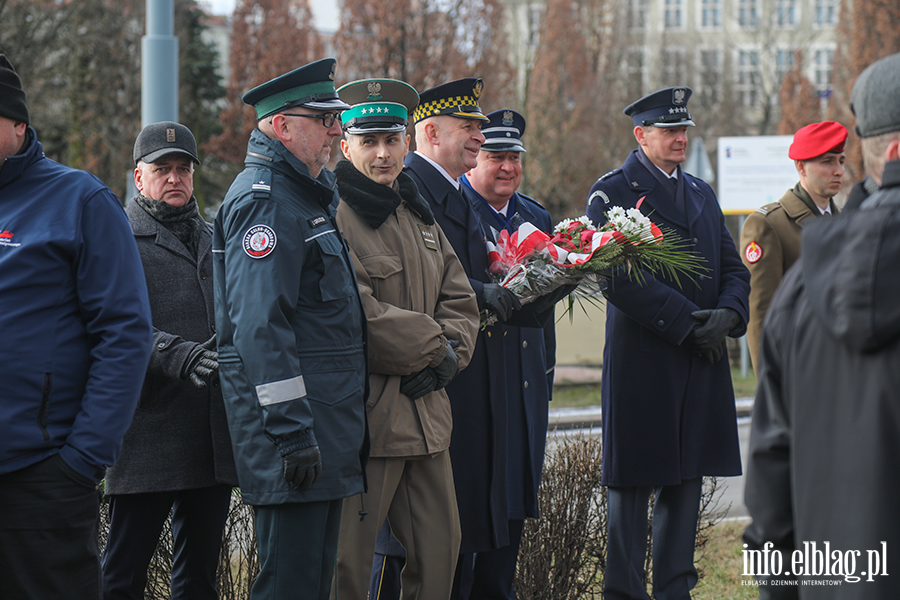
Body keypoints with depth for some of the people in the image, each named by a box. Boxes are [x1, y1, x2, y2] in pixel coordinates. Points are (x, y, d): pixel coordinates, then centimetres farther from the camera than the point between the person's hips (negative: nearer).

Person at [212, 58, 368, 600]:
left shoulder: (311, 194, 19)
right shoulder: (264, 200, -14)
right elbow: (259, 327, -22)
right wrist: (292, 432, -25)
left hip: (328, 417, 10)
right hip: (293, 418, -10)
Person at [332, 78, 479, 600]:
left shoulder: (419, 217, 17)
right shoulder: (334, 216, -10)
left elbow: (460, 301, 17)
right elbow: (356, 316, -19)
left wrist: (449, 358, -3)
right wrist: (435, 345, -10)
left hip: (427, 414, 8)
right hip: (365, 415, -8)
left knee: (441, 549, 11)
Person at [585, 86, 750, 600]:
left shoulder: (702, 194, 18)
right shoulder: (613, 192, -4)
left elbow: (733, 268, 17)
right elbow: (621, 279, -14)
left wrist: (728, 315, -5)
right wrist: (688, 323, -16)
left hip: (703, 359, 6)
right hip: (642, 360, -6)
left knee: (687, 479, 8)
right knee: (633, 482, -2)